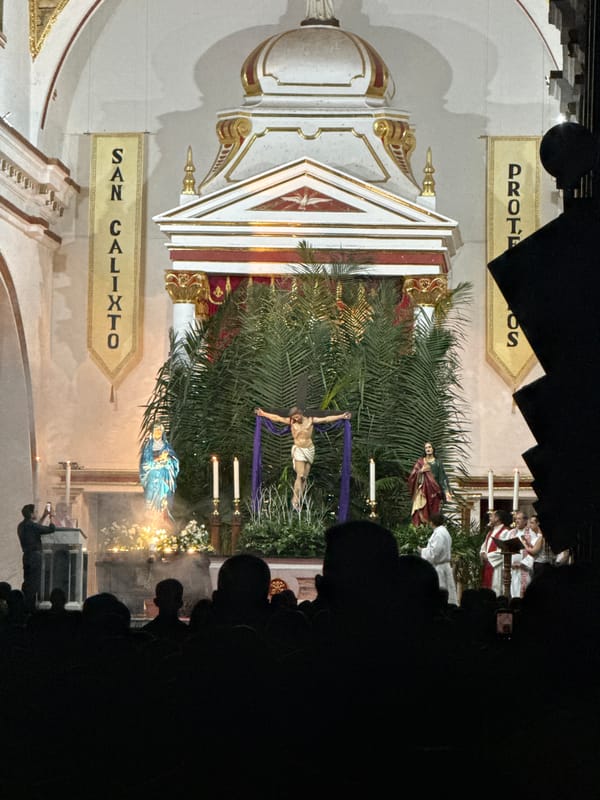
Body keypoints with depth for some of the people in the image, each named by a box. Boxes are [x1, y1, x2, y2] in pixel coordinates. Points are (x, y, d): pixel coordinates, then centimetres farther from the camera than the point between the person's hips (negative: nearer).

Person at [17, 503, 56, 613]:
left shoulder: (22, 525, 11)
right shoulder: (31, 526, -16)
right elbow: (51, 529, -15)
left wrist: (44, 516, 32)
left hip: (26, 556, 9)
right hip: (35, 557, -9)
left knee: (27, 583, 14)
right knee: (34, 584, -4)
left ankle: (24, 607, 16)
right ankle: (30, 608, -5)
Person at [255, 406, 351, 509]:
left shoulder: (310, 420, -1)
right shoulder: (291, 422, -1)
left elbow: (327, 419, -4)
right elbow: (277, 418, 4)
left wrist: (342, 416, -8)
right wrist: (263, 414, 6)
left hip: (309, 450, 2)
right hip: (298, 450, -2)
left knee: (305, 477, 1)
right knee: (300, 475, -14)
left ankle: (299, 501, 4)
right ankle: (296, 499, -11)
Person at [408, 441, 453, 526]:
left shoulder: (437, 462, 5)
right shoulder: (420, 461, 9)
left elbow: (443, 477, 0)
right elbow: (412, 475, 5)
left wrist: (446, 491, -10)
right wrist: (421, 470, -13)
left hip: (433, 491, -1)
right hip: (422, 491, 1)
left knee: (433, 512, -5)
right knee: (422, 512, -7)